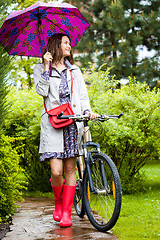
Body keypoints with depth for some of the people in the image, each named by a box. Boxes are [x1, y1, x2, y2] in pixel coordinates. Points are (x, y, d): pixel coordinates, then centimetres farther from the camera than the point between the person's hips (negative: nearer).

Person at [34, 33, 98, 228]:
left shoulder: (75, 71, 20)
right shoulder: (41, 69, 11)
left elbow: (83, 95, 14)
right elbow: (41, 91, -5)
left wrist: (87, 111, -4)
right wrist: (46, 67, -6)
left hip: (74, 122, 3)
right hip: (52, 123, -3)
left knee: (70, 169, 1)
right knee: (56, 171, -11)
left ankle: (66, 212, 10)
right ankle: (58, 202, 18)